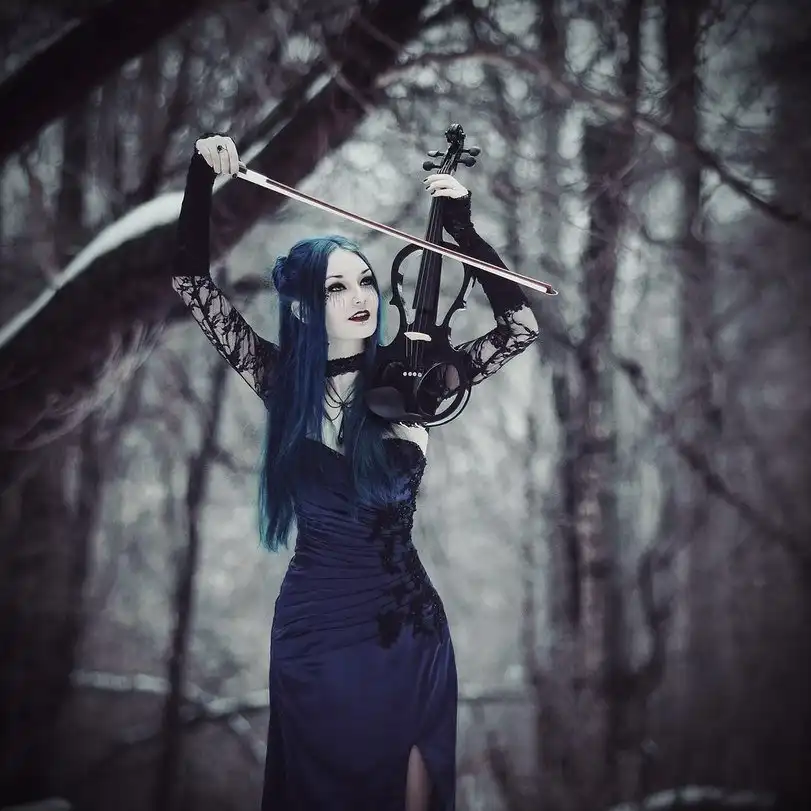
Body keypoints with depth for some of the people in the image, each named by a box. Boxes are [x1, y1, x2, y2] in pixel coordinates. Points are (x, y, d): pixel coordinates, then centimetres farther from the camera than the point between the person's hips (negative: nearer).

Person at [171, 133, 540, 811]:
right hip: (312, 627, 0)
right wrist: (203, 176, -14)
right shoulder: (281, 381, -2)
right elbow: (192, 281, -4)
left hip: (406, 627, 0)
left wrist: (462, 229, -12)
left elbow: (521, 326, -7)